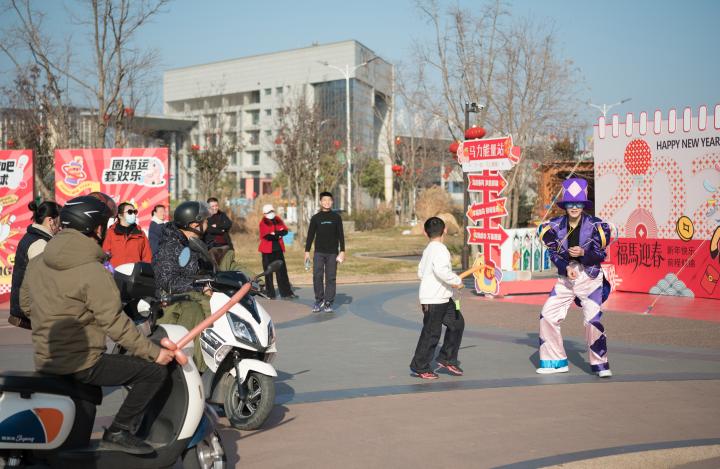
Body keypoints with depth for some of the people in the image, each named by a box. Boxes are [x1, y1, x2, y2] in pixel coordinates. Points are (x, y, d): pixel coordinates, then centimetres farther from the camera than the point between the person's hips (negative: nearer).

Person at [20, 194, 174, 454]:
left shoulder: (37, 263, 5)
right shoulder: (93, 272, -18)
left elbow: (25, 303, 17)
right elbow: (114, 323, -20)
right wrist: (154, 352, -13)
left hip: (45, 362, 9)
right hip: (81, 364, -9)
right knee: (155, 370, -7)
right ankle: (119, 430, -7)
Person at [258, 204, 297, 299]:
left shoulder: (278, 220, 11)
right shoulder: (263, 222, -5)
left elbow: (285, 231, 1)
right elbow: (267, 236, -19)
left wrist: (274, 234, -13)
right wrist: (279, 233, -11)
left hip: (278, 248, 5)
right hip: (268, 250, -5)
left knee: (282, 271, 6)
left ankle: (286, 292, 10)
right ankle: (270, 294, 7)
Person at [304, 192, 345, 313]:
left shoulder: (336, 217, 5)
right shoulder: (315, 218, 5)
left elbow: (341, 235, 5)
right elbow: (310, 235, 7)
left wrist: (342, 251, -2)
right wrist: (307, 251, 2)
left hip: (332, 253, 0)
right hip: (319, 252, 0)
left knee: (330, 278, 1)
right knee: (317, 276, -7)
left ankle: (328, 303, 6)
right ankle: (319, 300, 6)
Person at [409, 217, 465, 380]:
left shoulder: (427, 250, 13)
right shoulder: (440, 250, -18)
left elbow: (421, 272, 18)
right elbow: (441, 270, -34)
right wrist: (456, 281, -20)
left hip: (443, 299, 10)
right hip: (434, 300, -10)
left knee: (457, 323, 14)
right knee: (431, 333, -1)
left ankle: (446, 358, 21)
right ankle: (419, 366, 9)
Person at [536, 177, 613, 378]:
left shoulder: (595, 225, -8)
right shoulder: (555, 226, -1)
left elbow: (600, 255, -6)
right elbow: (554, 254, 0)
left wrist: (583, 253, -25)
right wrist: (566, 267, -18)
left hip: (590, 277, -4)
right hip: (565, 277, 4)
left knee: (593, 320, -13)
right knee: (547, 316, 0)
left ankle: (600, 364, 6)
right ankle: (556, 362, 14)